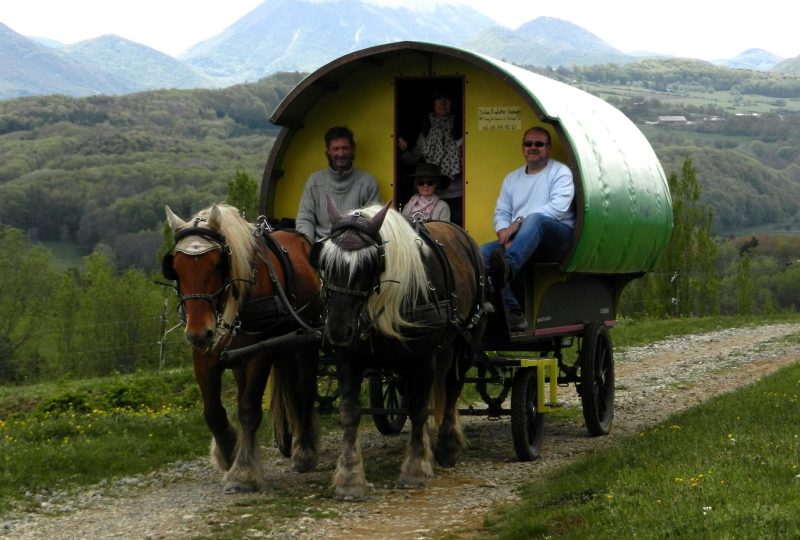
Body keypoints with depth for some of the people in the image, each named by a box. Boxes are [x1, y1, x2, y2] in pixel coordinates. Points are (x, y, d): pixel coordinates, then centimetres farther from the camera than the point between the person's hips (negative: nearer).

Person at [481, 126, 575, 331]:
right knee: (482, 253, -21)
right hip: (518, 241, 5)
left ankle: (508, 268, -66)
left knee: (535, 219, -39)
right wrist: (505, 233, -9)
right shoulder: (512, 178, 23)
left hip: (557, 237, -5)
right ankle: (512, 313, -33)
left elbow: (558, 207, -12)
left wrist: (519, 223, -17)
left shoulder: (560, 172, 5)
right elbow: (501, 213, 15)